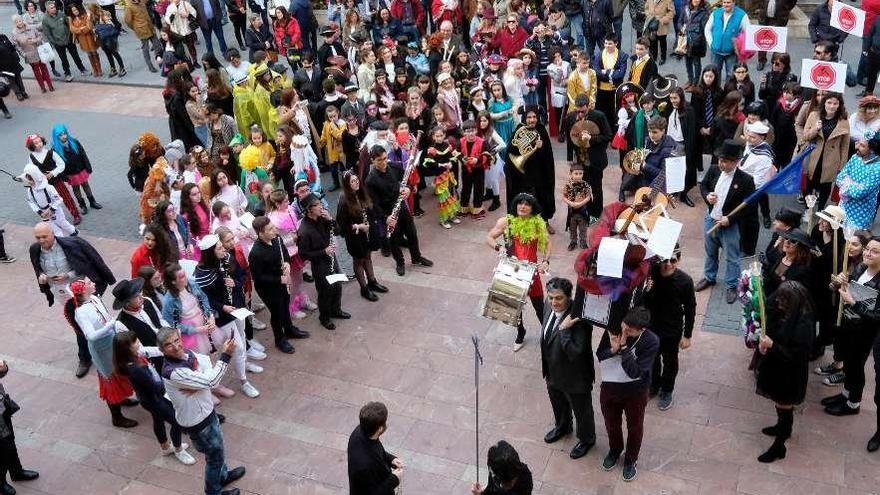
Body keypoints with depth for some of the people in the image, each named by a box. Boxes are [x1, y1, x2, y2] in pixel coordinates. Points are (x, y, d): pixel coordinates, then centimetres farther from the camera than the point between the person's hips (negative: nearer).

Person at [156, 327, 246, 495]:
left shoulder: (187, 354, -11)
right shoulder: (172, 372, -34)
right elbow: (211, 381, -34)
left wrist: (198, 386, -25)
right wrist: (226, 355, -31)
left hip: (206, 412, 7)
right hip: (197, 422, -7)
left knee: (217, 448, 30)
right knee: (214, 455, 16)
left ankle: (223, 475, 56)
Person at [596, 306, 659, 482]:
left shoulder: (651, 341, -27)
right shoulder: (612, 330, -19)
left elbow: (635, 372, -28)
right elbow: (599, 356, -8)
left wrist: (623, 347, -36)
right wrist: (613, 349, -28)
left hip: (635, 393, -2)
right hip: (609, 389, 3)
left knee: (634, 428, 21)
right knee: (611, 424, 24)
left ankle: (630, 459, 47)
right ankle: (615, 450, 54)